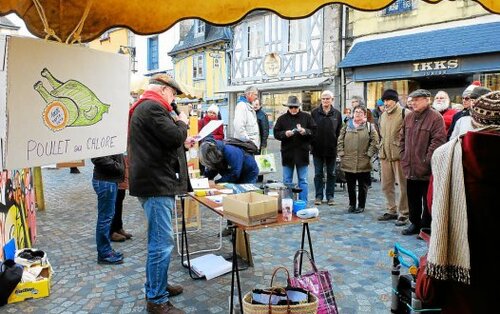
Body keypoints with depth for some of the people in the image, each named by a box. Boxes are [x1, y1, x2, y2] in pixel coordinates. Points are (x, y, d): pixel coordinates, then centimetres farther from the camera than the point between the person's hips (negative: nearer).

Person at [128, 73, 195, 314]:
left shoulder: (145, 107, 21)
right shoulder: (152, 107, -15)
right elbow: (174, 136, -22)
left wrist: (183, 144, 16)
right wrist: (182, 123, -3)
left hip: (156, 182, 12)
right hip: (156, 184, -12)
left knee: (159, 240, 21)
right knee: (162, 242, -5)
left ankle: (158, 285, 35)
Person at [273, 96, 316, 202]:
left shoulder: (307, 117, 3)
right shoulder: (282, 118, 3)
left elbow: (314, 131, 1)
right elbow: (276, 133, 2)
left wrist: (305, 131, -17)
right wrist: (285, 133, -16)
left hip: (302, 153, 0)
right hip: (287, 153, 1)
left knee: (303, 180, 6)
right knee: (287, 181, 8)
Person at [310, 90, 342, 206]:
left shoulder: (337, 114, 3)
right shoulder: (314, 112, 0)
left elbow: (339, 131, 3)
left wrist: (338, 147, -3)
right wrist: (312, 144, -4)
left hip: (331, 149, 1)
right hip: (317, 149, 0)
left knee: (331, 174, 9)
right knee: (318, 174, 7)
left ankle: (330, 196, 20)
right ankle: (318, 196, 17)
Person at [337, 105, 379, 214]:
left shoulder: (369, 126, 3)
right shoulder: (347, 125, 9)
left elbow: (375, 141, -1)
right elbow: (340, 140, 8)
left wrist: (369, 154, -7)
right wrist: (341, 153, -1)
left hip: (363, 163, -2)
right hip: (348, 162, 2)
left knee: (363, 185, 7)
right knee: (350, 185, 10)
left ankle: (361, 206, 19)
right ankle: (352, 204, 24)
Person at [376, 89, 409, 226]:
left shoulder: (404, 113, -7)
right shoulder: (383, 115, 17)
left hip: (399, 154, -7)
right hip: (385, 155, 7)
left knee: (403, 185, -1)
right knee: (386, 185, 12)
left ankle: (403, 214, 8)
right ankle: (391, 210, 24)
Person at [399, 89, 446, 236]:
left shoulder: (436, 117, -10)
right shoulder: (408, 117, 11)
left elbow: (438, 140, -16)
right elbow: (402, 138, 16)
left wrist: (426, 160, -16)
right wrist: (404, 157, 8)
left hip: (426, 169, -6)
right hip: (410, 167, 7)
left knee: (427, 200, 6)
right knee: (412, 198, 17)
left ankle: (426, 227, 18)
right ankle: (415, 224, 31)